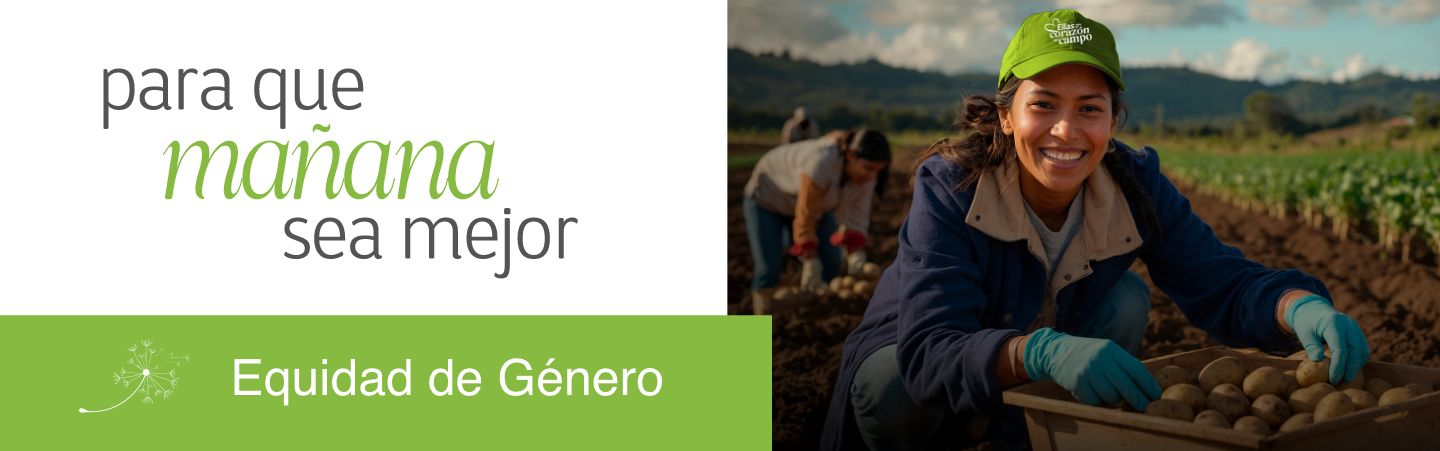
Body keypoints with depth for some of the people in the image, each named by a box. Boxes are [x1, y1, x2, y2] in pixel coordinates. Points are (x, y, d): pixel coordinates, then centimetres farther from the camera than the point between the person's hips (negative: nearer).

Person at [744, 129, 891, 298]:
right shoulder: (821, 163, -40)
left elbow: (856, 218, -18)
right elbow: (805, 218, -35)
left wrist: (857, 257, -32)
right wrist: (811, 263, -31)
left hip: (814, 202, 6)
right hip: (767, 198, -6)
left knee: (830, 264, -4)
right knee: (768, 270, -14)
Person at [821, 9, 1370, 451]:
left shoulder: (1135, 185, -19)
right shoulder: (949, 187, -32)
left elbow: (1225, 284, -20)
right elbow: (930, 350, -43)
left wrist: (1302, 306, -44)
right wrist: (1042, 352, -63)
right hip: (907, 363, -3)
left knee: (1127, 299, -20)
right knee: (894, 392, -36)